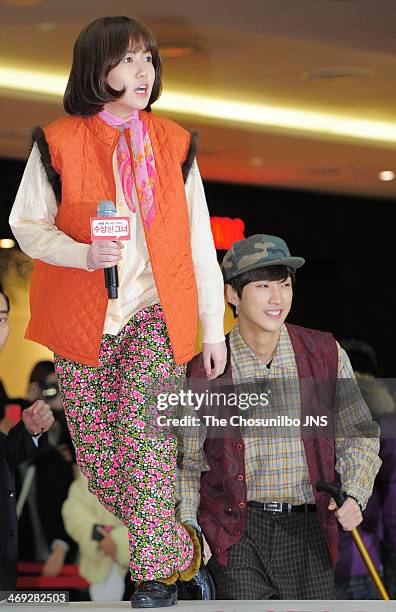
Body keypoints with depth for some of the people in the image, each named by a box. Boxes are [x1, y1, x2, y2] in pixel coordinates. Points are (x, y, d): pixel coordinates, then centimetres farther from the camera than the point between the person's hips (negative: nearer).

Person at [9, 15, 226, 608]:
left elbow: (199, 241, 7)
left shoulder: (174, 143, 4)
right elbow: (26, 223, 2)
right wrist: (84, 254, -18)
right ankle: (177, 548, 23)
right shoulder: (58, 143, -3)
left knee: (144, 439, -17)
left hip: (155, 315, 0)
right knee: (96, 457, 3)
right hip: (82, 321, 0)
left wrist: (214, 329, 7)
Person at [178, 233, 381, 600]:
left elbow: (358, 435, 9)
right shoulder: (204, 371, -1)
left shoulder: (326, 355, 2)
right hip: (238, 529, -2)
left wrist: (354, 496, -7)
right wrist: (186, 524, -5)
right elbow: (187, 462, 7)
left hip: (306, 527, 2)